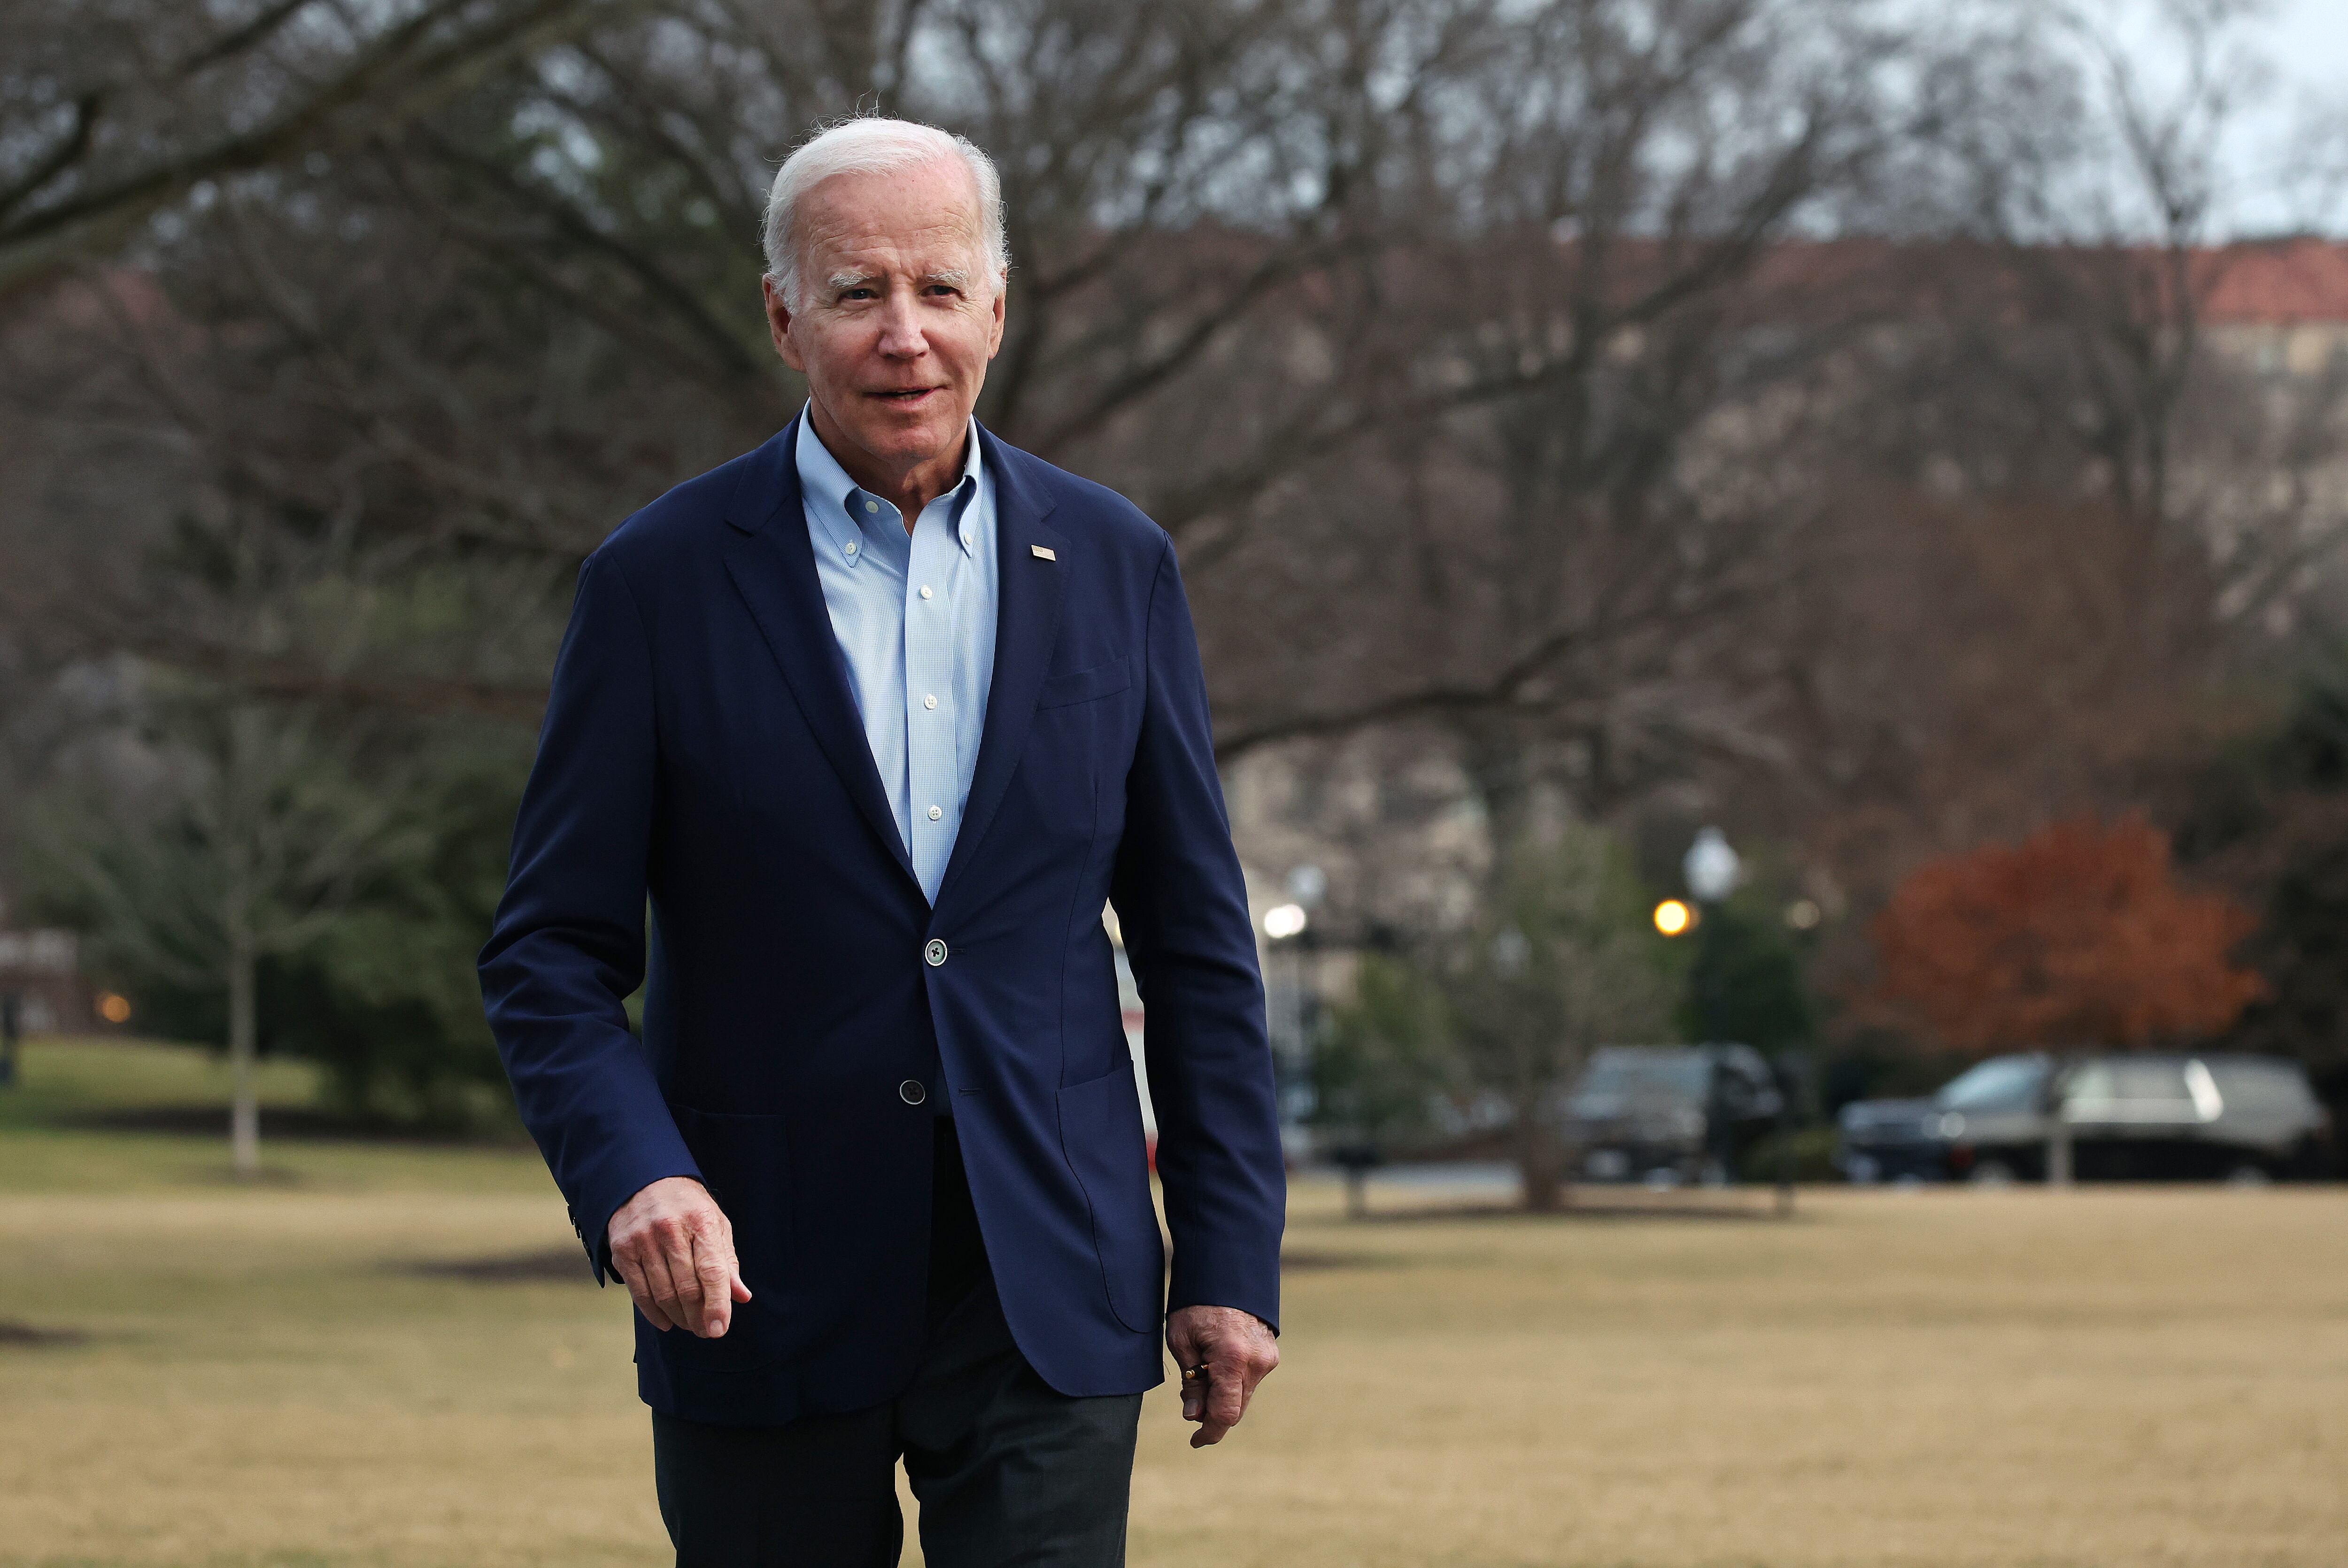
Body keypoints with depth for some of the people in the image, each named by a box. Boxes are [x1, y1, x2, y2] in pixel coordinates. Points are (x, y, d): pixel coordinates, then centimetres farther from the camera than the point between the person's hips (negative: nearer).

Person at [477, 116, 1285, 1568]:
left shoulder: (1112, 565, 5)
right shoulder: (661, 580, -2)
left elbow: (1198, 940, 9)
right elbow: (552, 954, -2)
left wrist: (1234, 1256, 4)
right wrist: (632, 1174, -20)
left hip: (1046, 1295, 1)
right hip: (766, 1288, -1)